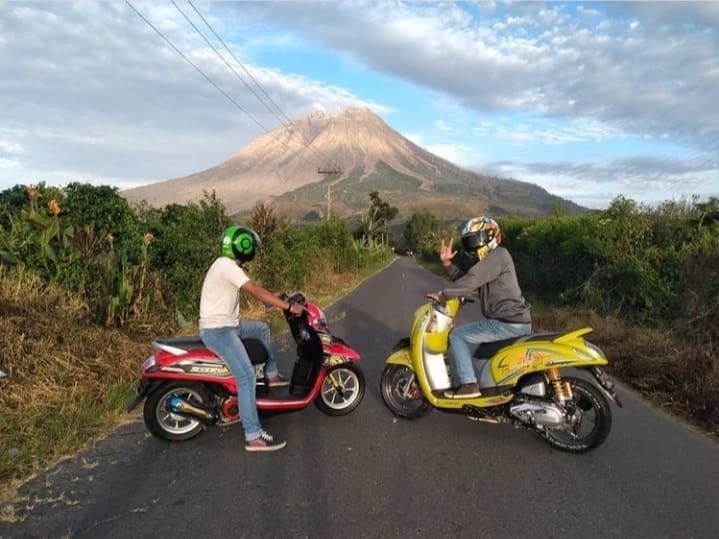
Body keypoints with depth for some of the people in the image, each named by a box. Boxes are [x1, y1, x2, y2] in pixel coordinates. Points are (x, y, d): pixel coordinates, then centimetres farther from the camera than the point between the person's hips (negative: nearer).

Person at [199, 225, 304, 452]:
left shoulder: (226, 264, 12)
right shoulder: (227, 265, -20)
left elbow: (252, 288, 21)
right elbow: (256, 292, -25)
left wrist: (276, 297, 20)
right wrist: (289, 307, -22)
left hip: (227, 325, 11)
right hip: (218, 331, -11)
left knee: (263, 328, 27)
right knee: (247, 377, -20)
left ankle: (271, 374, 37)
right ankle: (254, 437, -18)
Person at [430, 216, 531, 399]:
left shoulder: (498, 255, -11)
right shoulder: (489, 260, 20)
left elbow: (470, 281, -21)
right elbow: (464, 279, 17)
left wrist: (442, 294, -14)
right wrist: (447, 263, 6)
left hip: (508, 322, -11)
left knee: (457, 336, -6)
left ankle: (469, 384, -6)